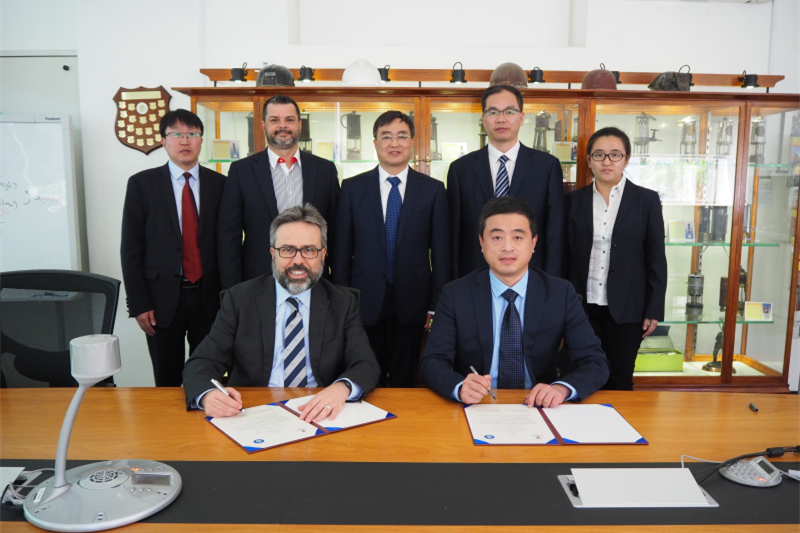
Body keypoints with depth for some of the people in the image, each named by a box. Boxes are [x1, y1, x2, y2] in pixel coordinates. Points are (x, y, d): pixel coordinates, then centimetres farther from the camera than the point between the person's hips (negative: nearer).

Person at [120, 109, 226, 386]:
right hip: (163, 299, -1)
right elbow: (131, 247, -1)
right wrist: (138, 304, -6)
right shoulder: (142, 184, 1)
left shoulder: (220, 184, 4)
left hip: (210, 297, 1)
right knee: (167, 382, 10)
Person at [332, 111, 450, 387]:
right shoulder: (352, 188, 3)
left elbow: (441, 252, 2)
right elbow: (342, 251, 3)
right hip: (365, 303, 0)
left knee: (404, 382, 13)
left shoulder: (433, 189, 2)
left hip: (411, 303, 0)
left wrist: (436, 305, -1)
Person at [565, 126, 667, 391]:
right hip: (582, 308, 1)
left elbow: (656, 259, 1)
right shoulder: (574, 200, 5)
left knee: (619, 382, 8)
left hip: (625, 310, -1)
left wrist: (654, 310, -2)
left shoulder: (647, 200, 1)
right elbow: (565, 256, 6)